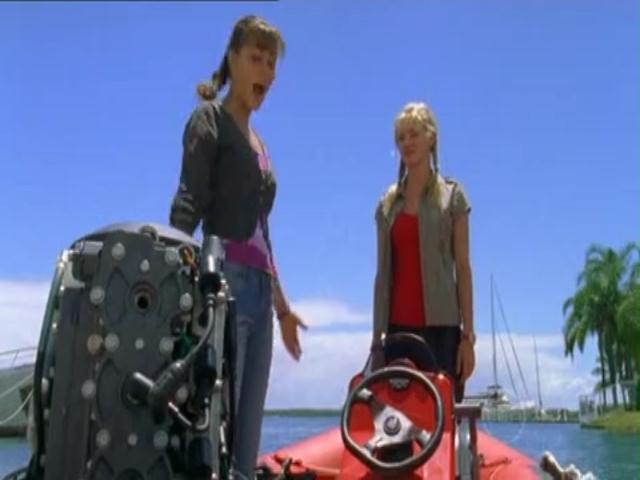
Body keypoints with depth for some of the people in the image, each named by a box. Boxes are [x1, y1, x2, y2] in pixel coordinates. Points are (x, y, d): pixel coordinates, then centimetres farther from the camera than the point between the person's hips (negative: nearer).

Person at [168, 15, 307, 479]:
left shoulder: (258, 142, 24)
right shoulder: (210, 119, 3)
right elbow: (187, 204, -11)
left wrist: (281, 303, 28)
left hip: (260, 289, 8)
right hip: (223, 282, -8)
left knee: (247, 438, 4)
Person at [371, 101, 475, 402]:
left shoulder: (451, 195, 4)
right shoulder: (387, 202, 14)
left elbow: (463, 267, -1)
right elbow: (383, 271, 14)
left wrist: (467, 335, -7)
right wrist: (376, 336, 9)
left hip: (440, 326, -3)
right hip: (398, 327, 3)